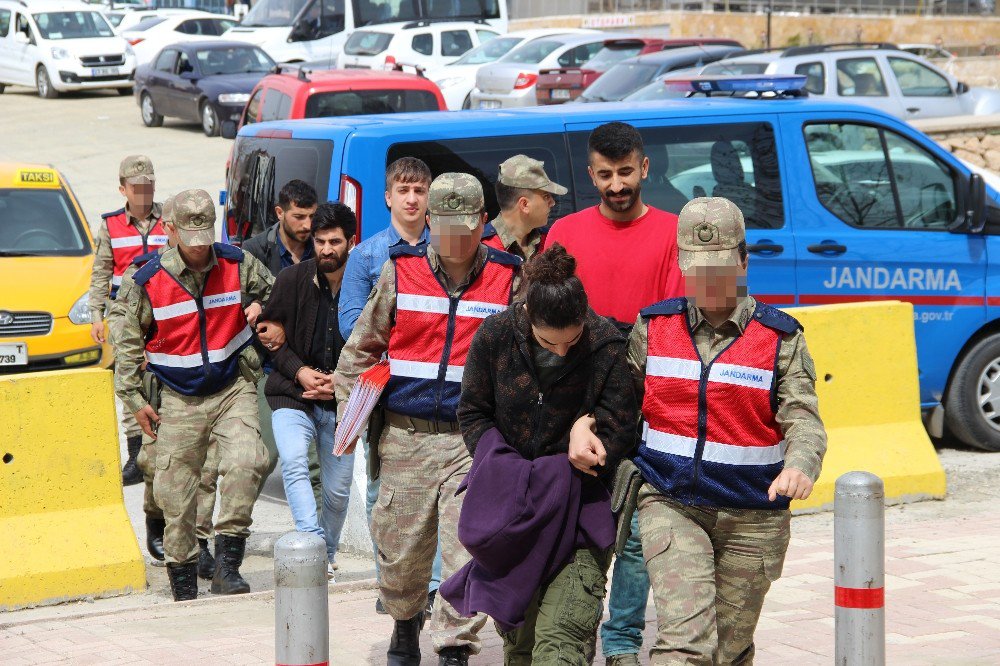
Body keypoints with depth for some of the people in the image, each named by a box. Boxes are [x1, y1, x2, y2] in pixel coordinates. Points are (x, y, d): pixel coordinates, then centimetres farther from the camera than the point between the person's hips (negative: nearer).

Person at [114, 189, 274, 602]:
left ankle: (227, 568, -18)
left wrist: (261, 308, -6)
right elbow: (129, 341, 5)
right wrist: (133, 399, 4)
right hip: (179, 400, 0)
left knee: (246, 462, -24)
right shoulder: (149, 280, -5)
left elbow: (272, 291, 18)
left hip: (233, 389, 0)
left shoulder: (238, 265, -2)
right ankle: (184, 589, 15)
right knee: (174, 492, 1)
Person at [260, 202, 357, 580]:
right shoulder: (291, 281, -2)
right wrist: (298, 371, -9)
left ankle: (326, 557, 29)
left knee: (338, 489, 6)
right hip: (292, 393, 0)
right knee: (293, 462, -28)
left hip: (341, 402, 0)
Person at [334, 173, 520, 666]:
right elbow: (362, 346, 14)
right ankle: (405, 623, 35)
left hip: (475, 440, -1)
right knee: (401, 545, 8)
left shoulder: (508, 278, 2)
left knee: (468, 544, -10)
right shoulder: (401, 271, 6)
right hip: (406, 437, 2)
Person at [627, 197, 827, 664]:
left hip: (751, 518, 0)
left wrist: (800, 466, -32)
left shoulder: (780, 339, 0)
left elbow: (803, 419, -10)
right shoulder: (653, 327, 6)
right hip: (671, 506, 0)